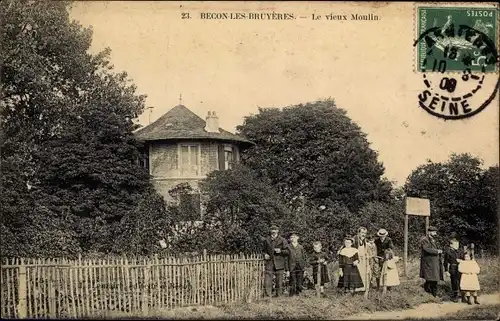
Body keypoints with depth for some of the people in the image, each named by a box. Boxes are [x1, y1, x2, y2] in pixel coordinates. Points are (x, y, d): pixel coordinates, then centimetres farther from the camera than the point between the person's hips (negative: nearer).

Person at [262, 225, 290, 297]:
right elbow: (264, 250, 24)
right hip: (269, 263, 2)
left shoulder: (282, 240, 1)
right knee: (267, 281, -7)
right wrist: (265, 255, 4)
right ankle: (268, 296, -5)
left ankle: (279, 296, 14)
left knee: (279, 282, 3)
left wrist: (280, 251, -16)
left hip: (279, 263, -2)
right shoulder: (266, 240, 11)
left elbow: (288, 251, 0)